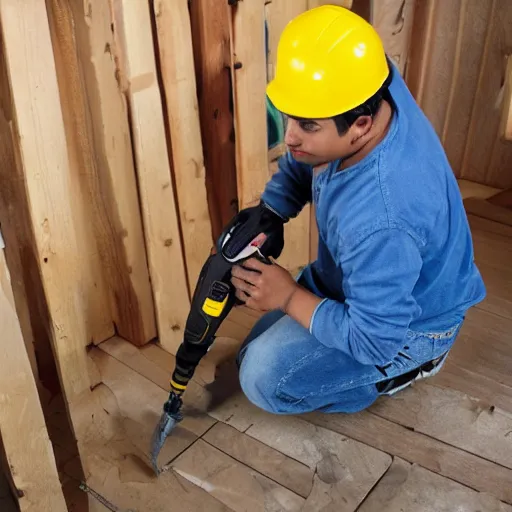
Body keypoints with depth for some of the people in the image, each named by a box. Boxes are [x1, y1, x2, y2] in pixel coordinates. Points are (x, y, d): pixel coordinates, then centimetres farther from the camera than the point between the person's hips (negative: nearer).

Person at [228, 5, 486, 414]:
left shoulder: (380, 222, -44)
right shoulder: (370, 88, -21)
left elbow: (373, 341, -32)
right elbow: (298, 166, -2)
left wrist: (289, 298, -25)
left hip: (409, 323, -8)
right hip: (359, 278, 8)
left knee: (264, 380, -13)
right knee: (260, 351, 18)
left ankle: (406, 365, 4)